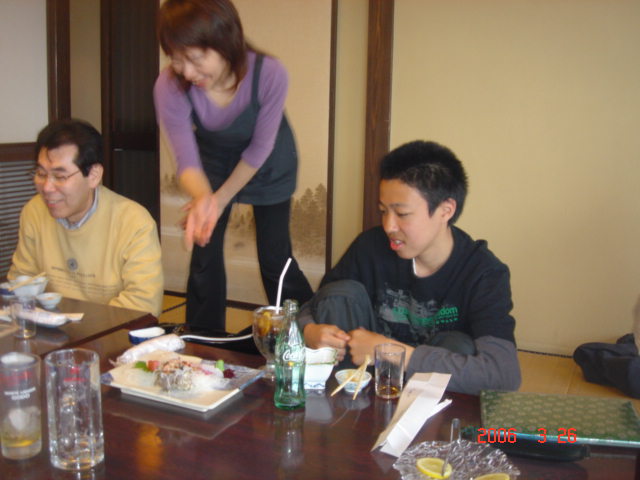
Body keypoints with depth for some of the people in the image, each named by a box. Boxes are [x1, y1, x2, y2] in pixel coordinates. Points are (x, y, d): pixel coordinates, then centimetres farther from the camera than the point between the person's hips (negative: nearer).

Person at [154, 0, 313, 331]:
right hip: (214, 163, 2)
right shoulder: (169, 87, -31)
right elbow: (187, 160, -25)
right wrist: (202, 198, -46)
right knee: (204, 255, 3)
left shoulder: (269, 74, -35)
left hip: (269, 167, -2)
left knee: (275, 258, 0)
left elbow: (259, 150, -22)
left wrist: (221, 200, -19)